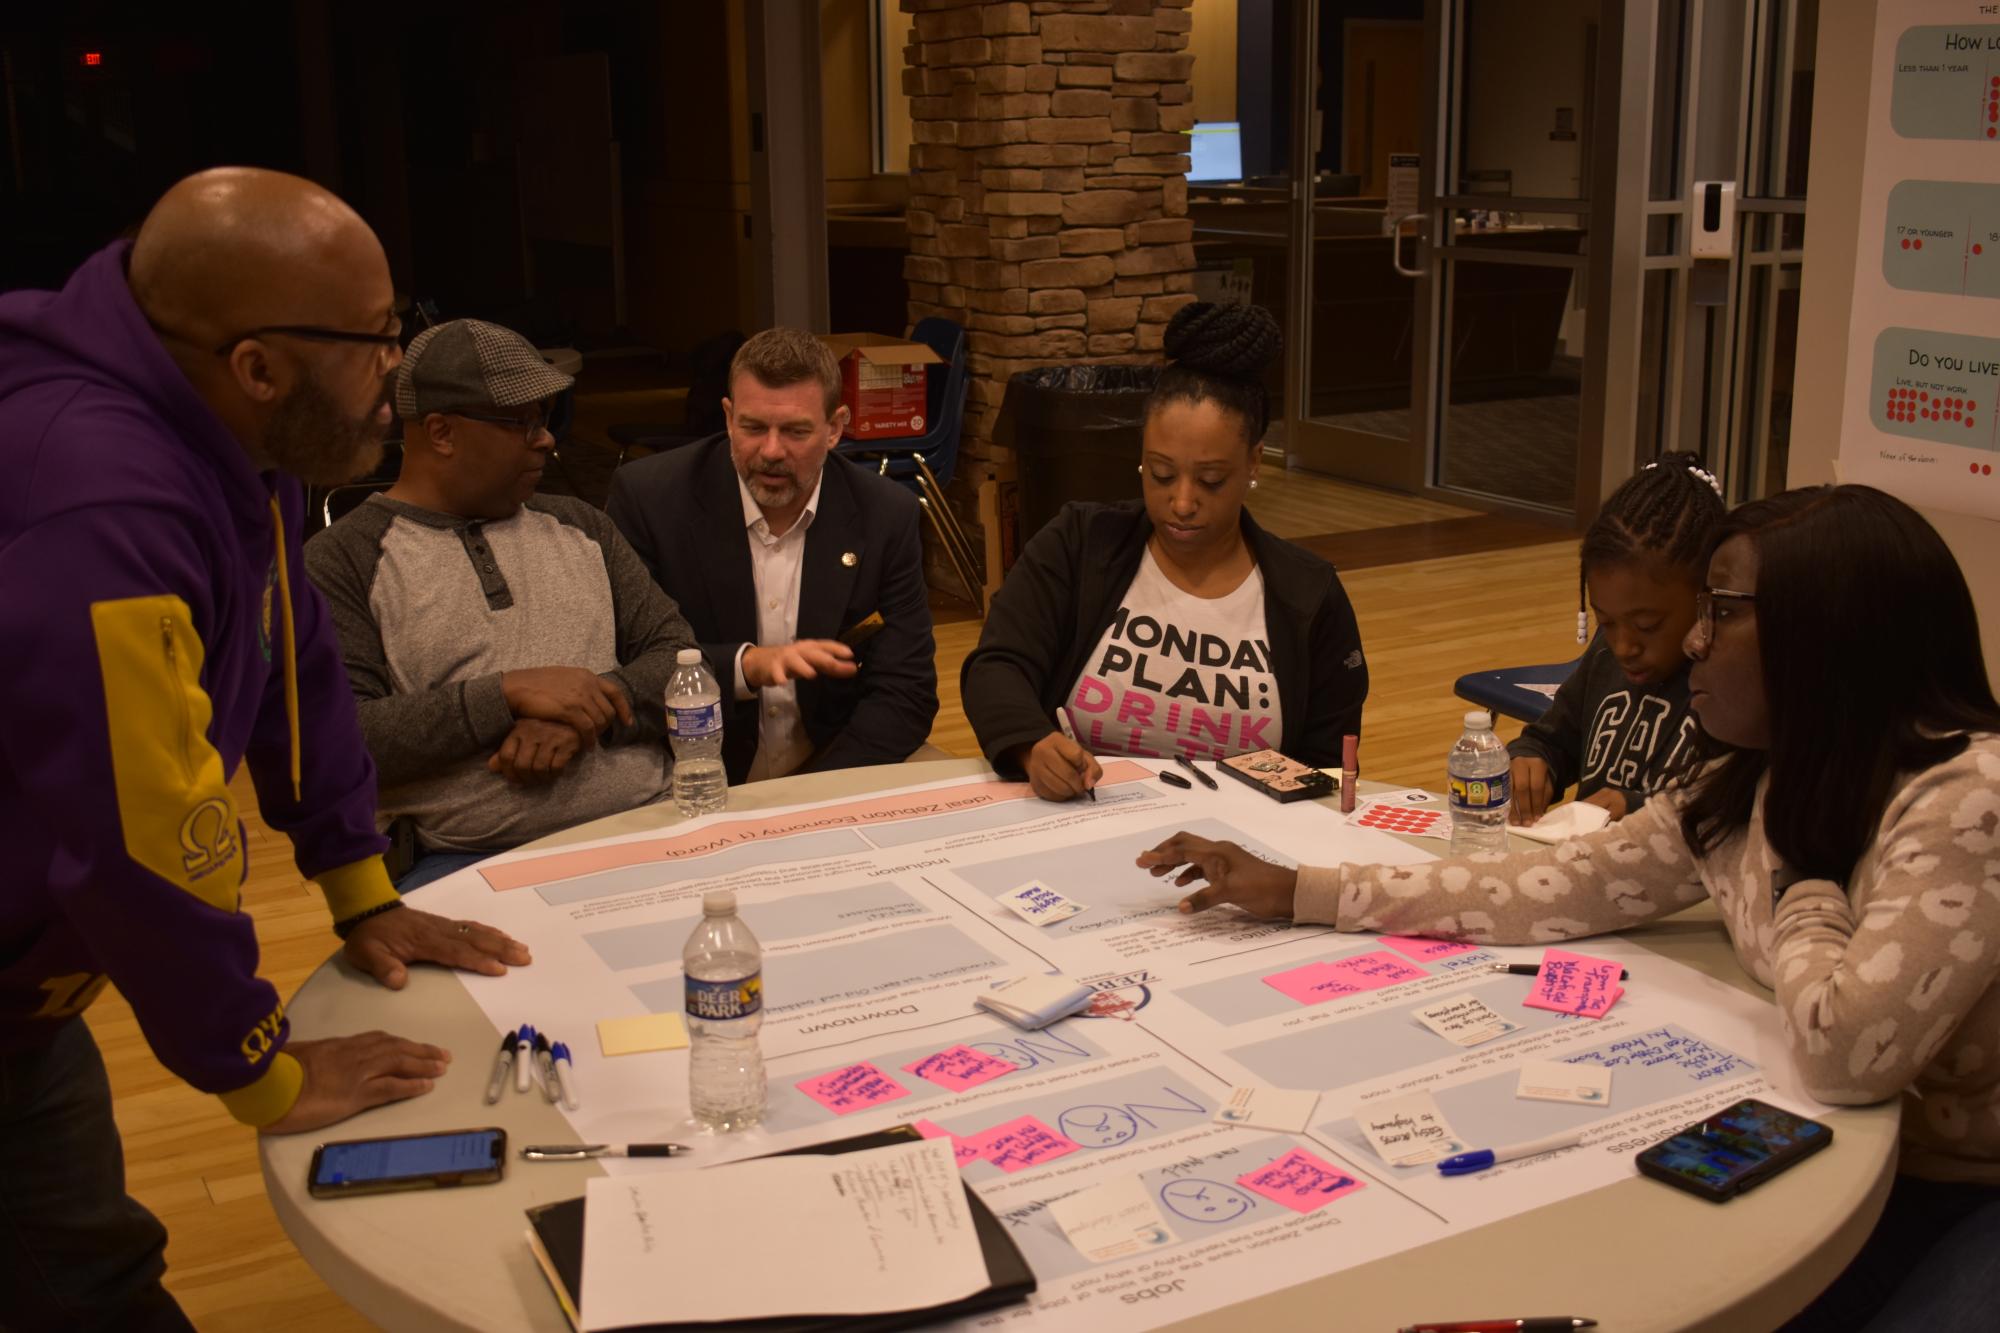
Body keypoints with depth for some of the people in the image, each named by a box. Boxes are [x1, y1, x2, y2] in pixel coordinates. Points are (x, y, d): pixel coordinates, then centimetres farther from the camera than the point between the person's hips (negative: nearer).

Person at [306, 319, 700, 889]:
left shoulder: (580, 527, 19)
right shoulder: (341, 562, 4)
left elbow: (678, 654, 14)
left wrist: (585, 714, -6)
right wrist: (506, 694, -13)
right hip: (465, 859, -4)